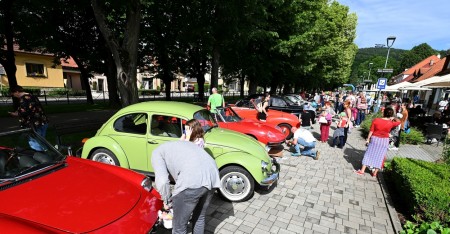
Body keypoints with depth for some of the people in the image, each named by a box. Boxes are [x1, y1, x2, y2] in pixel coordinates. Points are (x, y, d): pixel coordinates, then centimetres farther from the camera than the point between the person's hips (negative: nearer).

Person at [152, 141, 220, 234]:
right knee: (200, 217, 30)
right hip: (213, 175, 7)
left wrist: (167, 201, 21)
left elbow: (162, 181, 2)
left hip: (192, 180, -7)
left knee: (179, 226, 17)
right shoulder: (182, 143, 38)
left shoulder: (157, 152, 20)